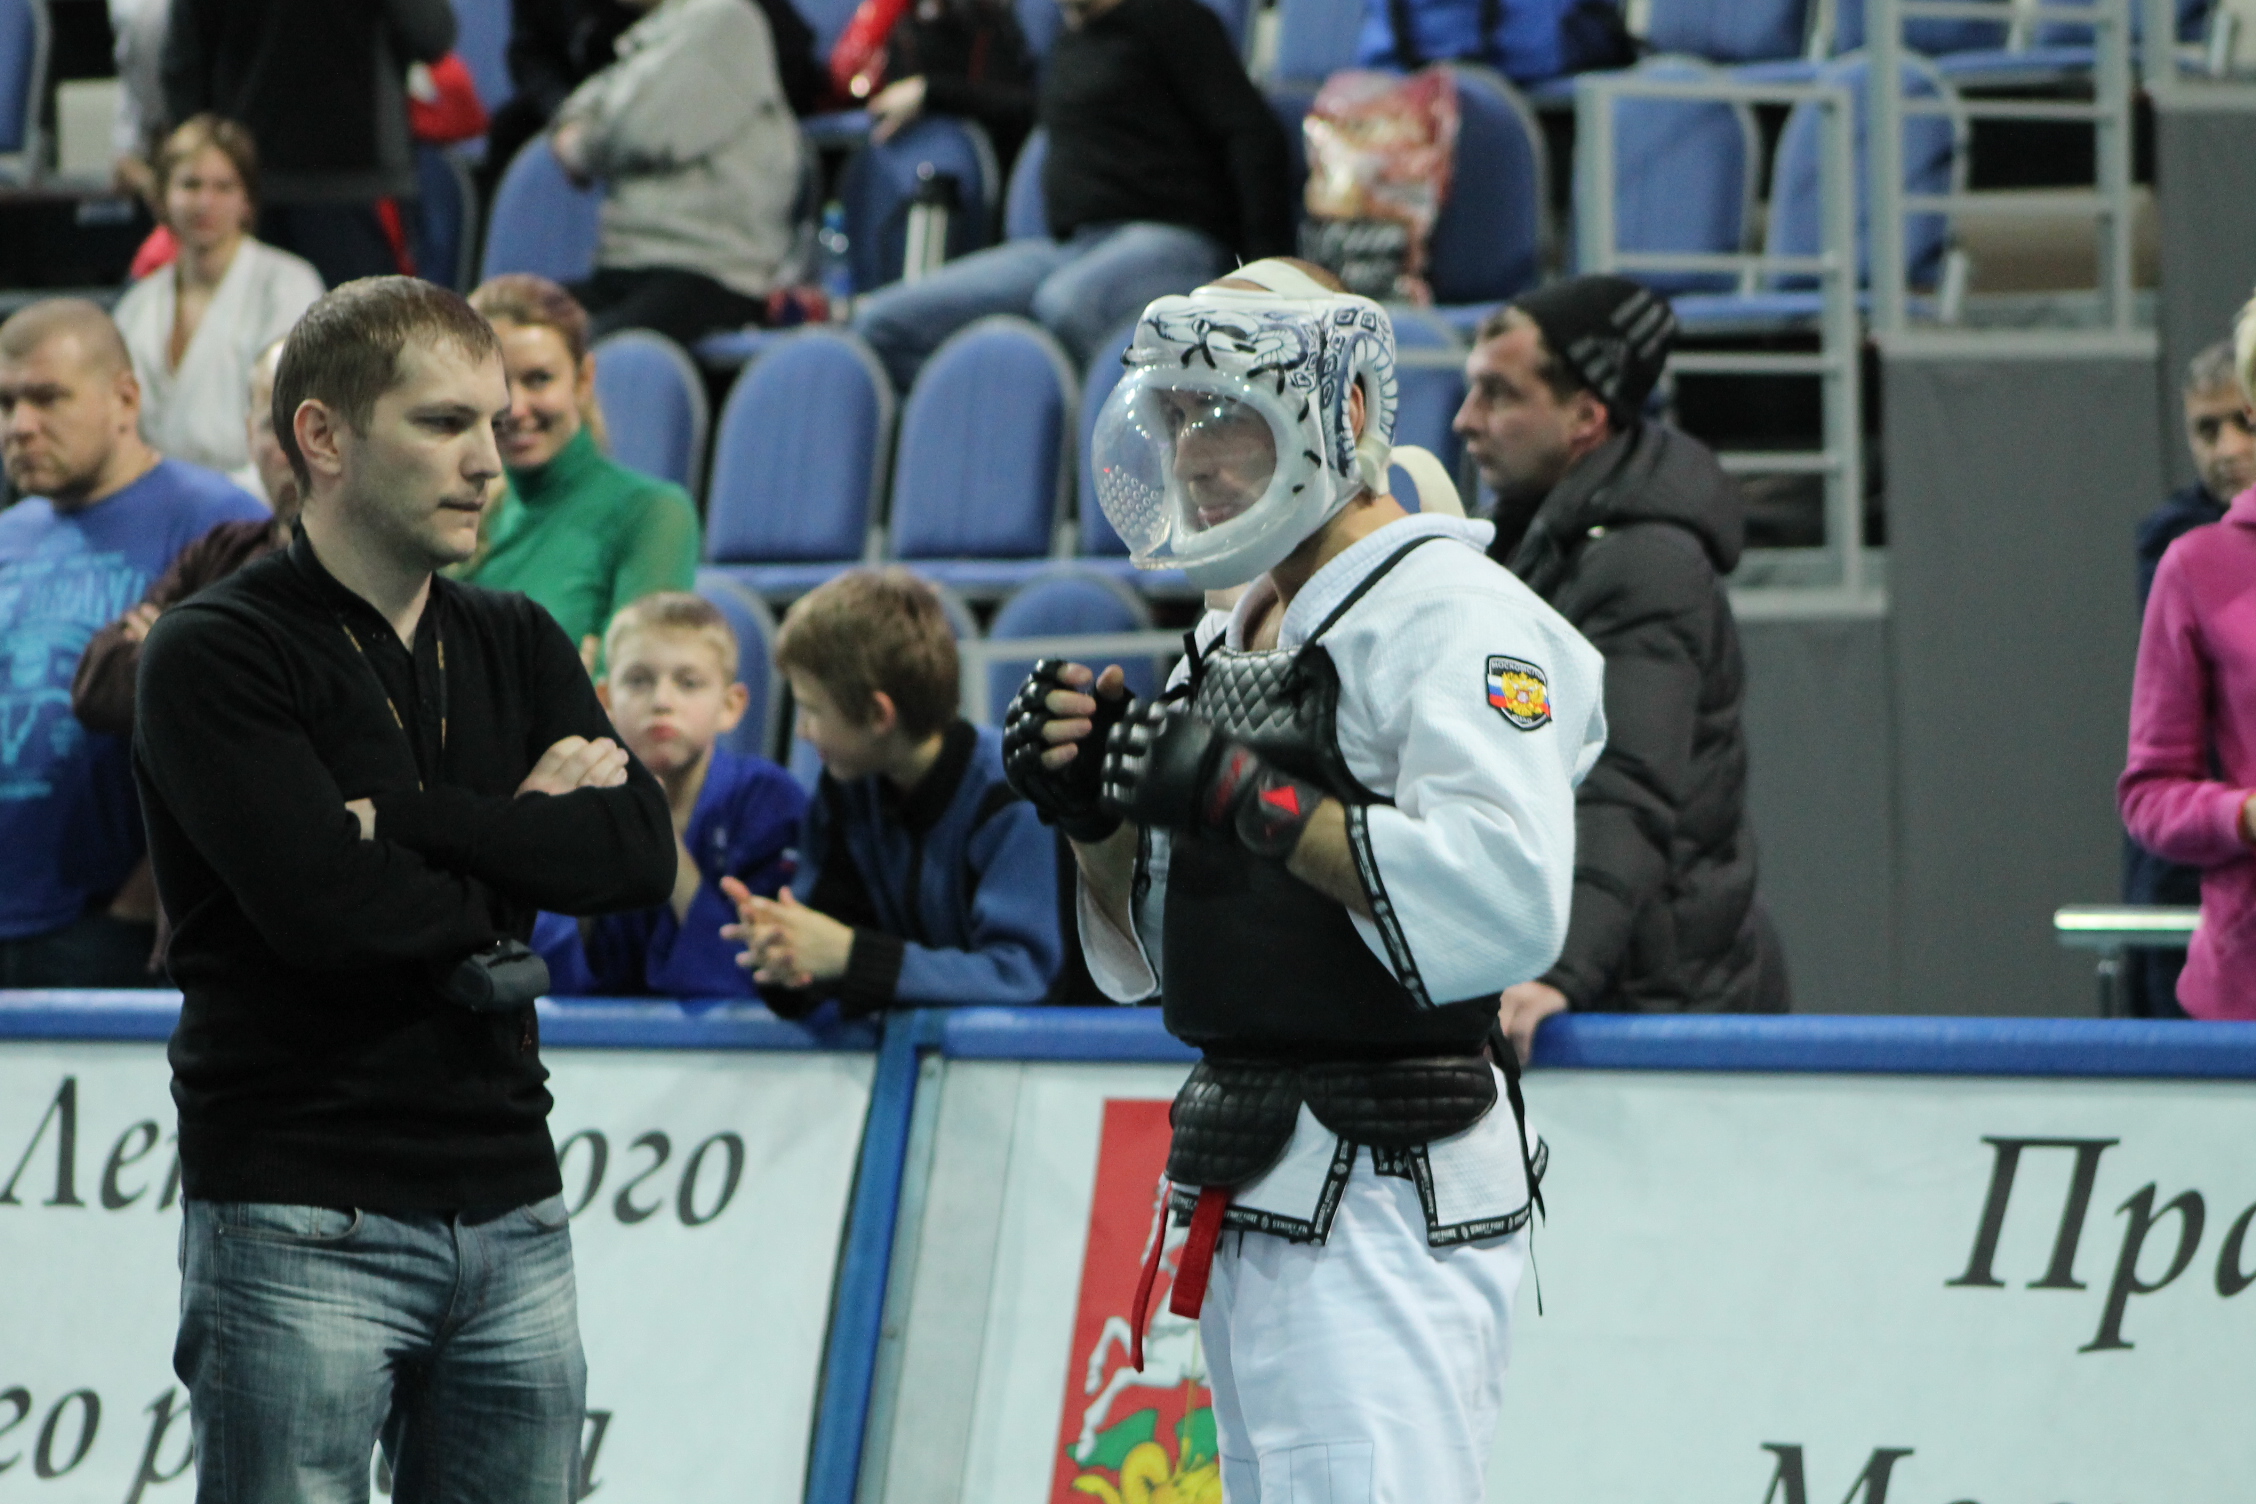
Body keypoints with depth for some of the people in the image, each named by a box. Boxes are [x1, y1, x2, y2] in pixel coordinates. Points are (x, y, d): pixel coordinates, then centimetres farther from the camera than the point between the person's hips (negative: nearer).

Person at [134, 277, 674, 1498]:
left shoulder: (516, 649, 14)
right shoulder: (216, 654, -6)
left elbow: (639, 854, -1)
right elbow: (327, 904, -18)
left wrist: (407, 818, -11)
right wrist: (522, 834, -2)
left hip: (510, 1214, 6)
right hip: (301, 1229, -6)